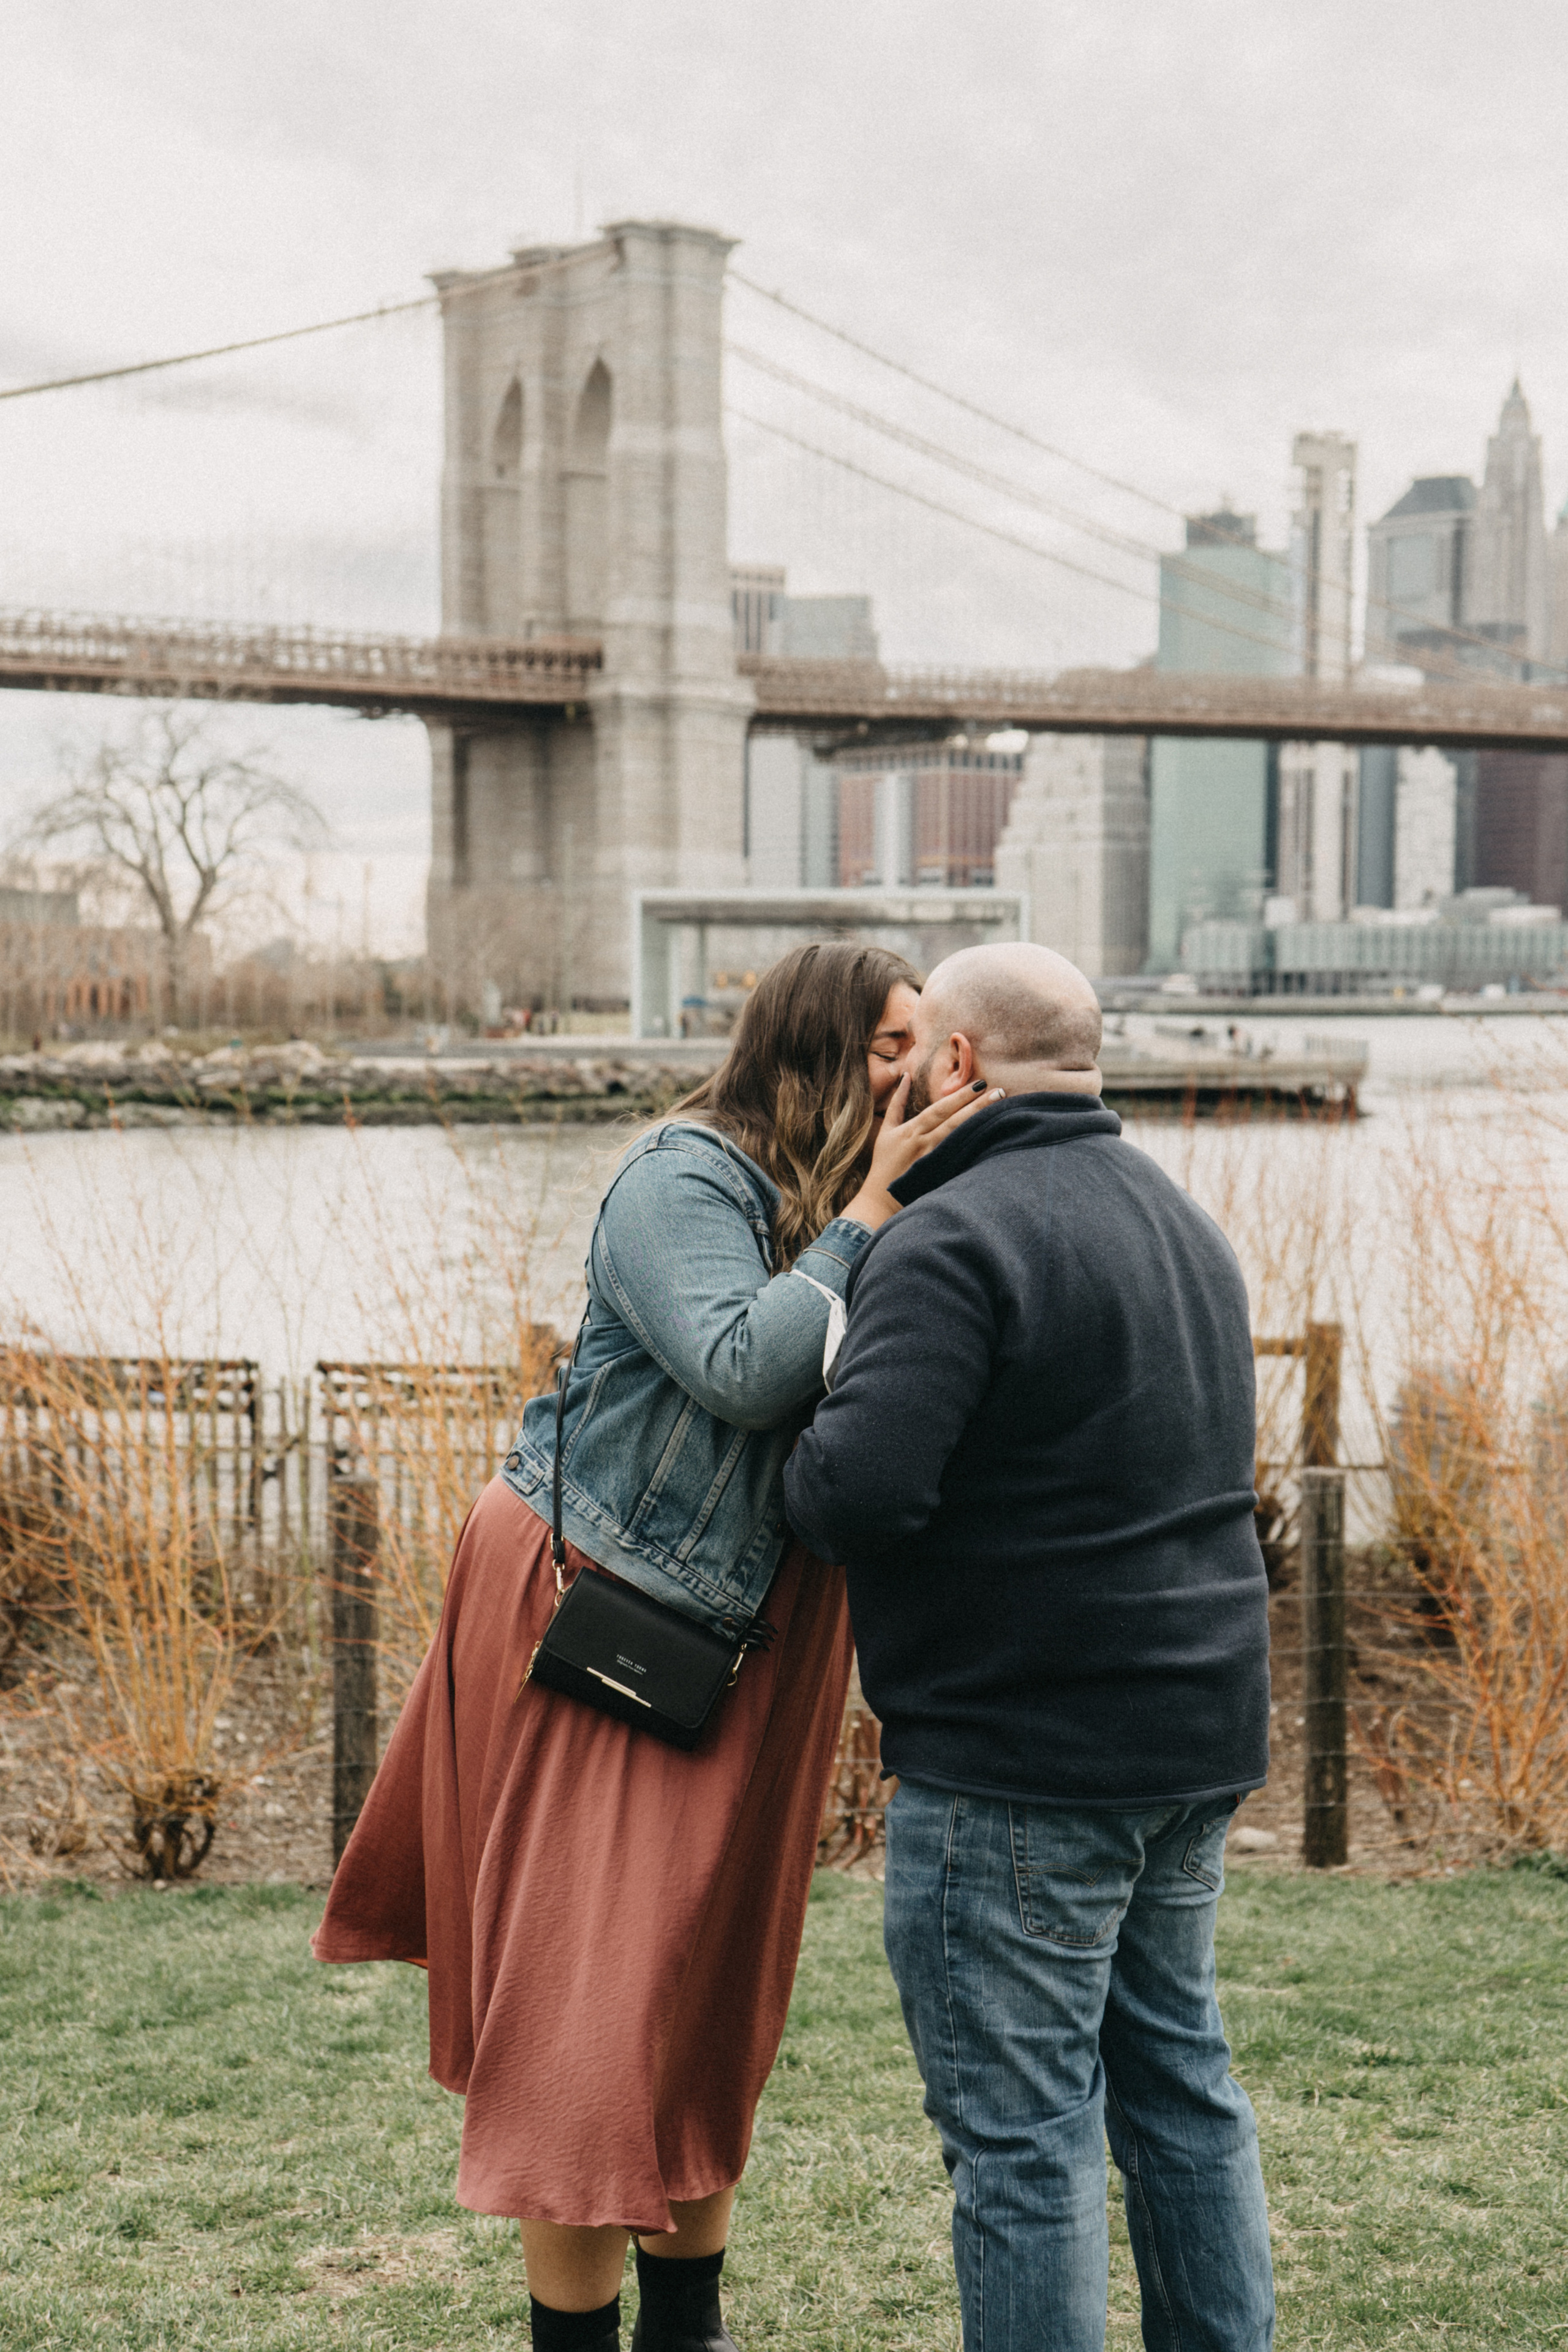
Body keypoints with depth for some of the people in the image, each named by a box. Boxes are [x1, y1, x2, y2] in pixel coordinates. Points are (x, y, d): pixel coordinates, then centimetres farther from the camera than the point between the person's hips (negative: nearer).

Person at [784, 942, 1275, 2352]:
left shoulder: (956, 1240, -16)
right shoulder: (1183, 1222, 14)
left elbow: (858, 1489, -26)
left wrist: (810, 1467, -4)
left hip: (1020, 1757, -9)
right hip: (1198, 1733, 9)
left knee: (1019, 2126, 1)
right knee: (1177, 2078, 20)